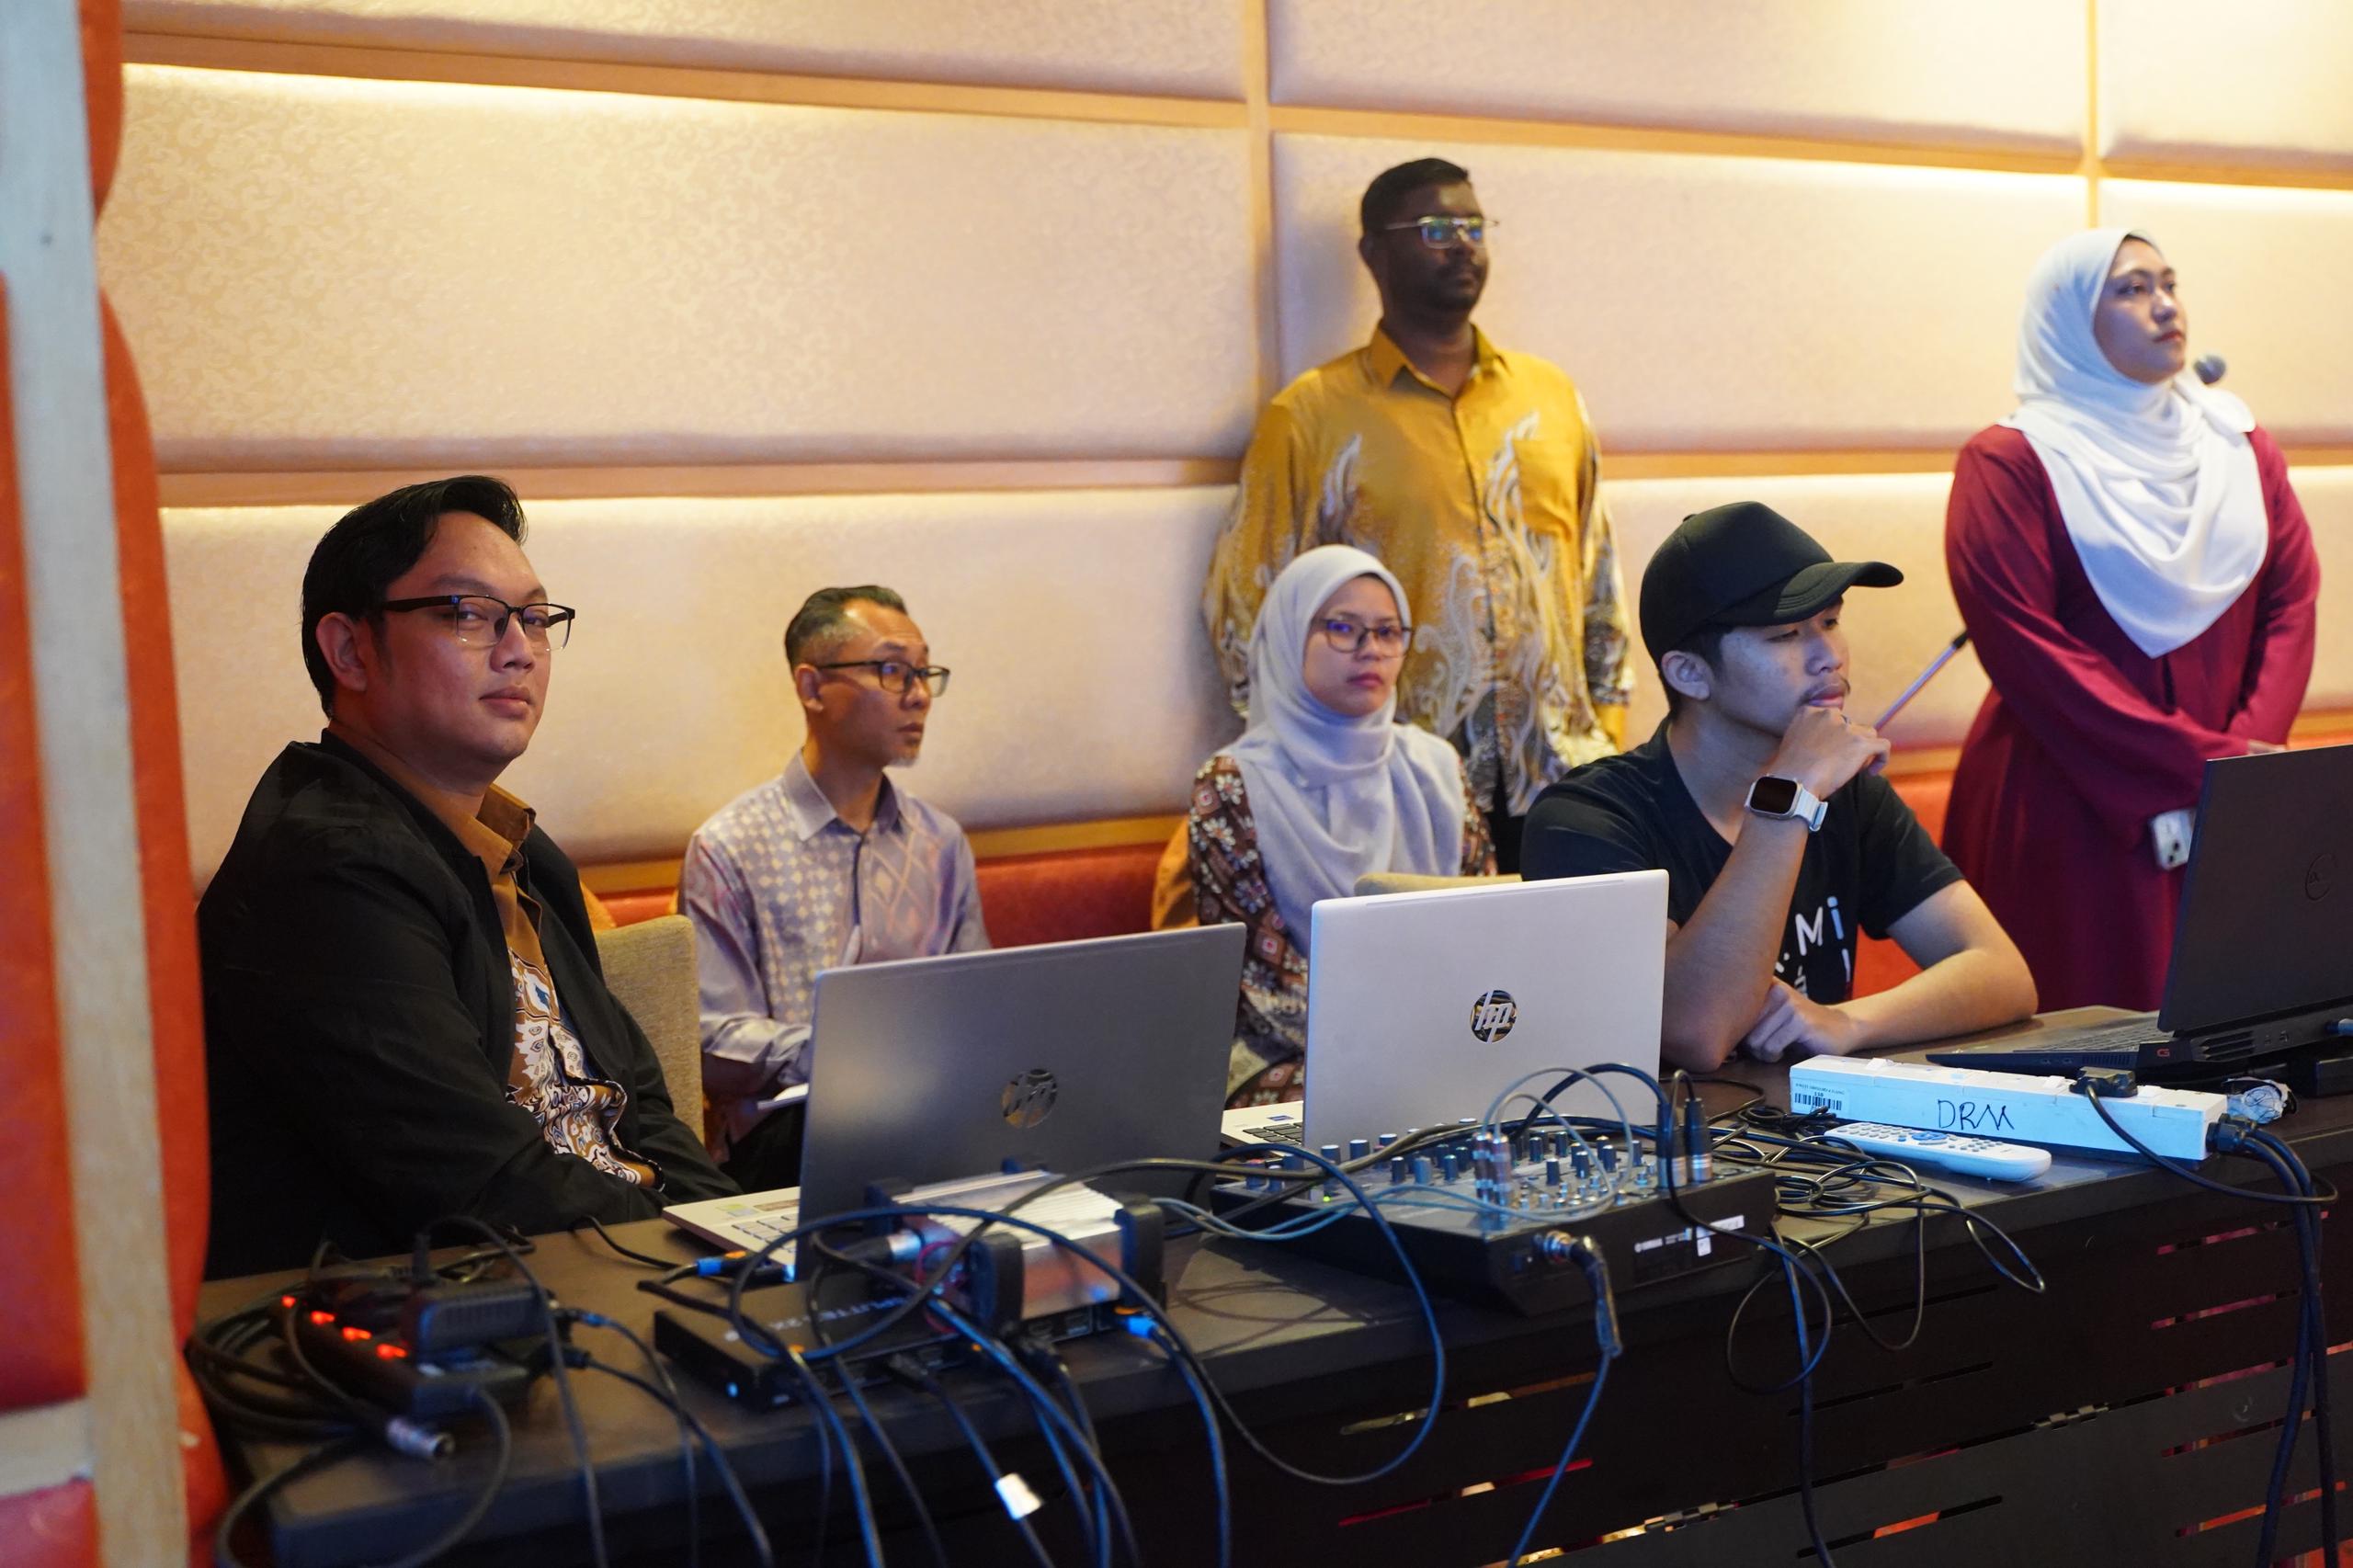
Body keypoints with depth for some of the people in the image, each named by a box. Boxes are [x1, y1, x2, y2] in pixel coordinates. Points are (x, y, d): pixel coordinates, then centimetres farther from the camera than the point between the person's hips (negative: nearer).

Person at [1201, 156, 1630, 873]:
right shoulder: (1312, 415, 0)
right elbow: (1245, 605, 0)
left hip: (1562, 782, 4)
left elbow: (1600, 580, 16)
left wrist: (1610, 736, 10)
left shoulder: (1550, 395, 13)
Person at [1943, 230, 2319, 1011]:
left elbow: (2290, 602, 5)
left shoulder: (2239, 445, 12)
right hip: (2072, 812, -4)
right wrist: (2206, 763, -15)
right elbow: (2029, 652, -12)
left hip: (2236, 817, 5)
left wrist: (2251, 752, -11)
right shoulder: (2008, 463, -4)